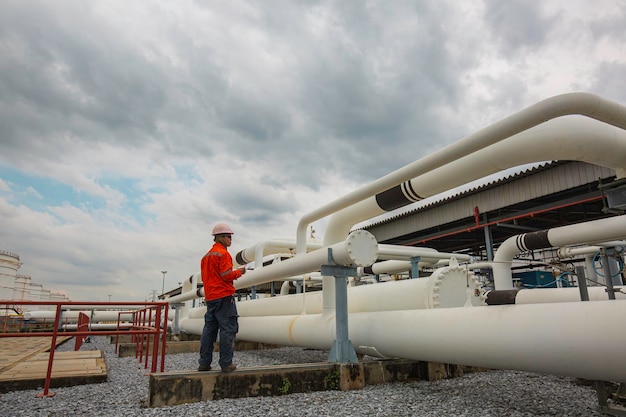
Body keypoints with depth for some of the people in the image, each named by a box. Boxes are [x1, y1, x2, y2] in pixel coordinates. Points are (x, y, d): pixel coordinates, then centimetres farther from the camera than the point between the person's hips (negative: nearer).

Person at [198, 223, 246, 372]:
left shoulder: (206, 256, 18)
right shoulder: (223, 253, -10)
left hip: (210, 297, 9)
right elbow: (227, 275, -17)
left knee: (209, 329, 11)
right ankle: (226, 364, -4)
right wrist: (239, 271, 0)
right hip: (224, 296, -9)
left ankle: (204, 363, 14)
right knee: (228, 329, -4)